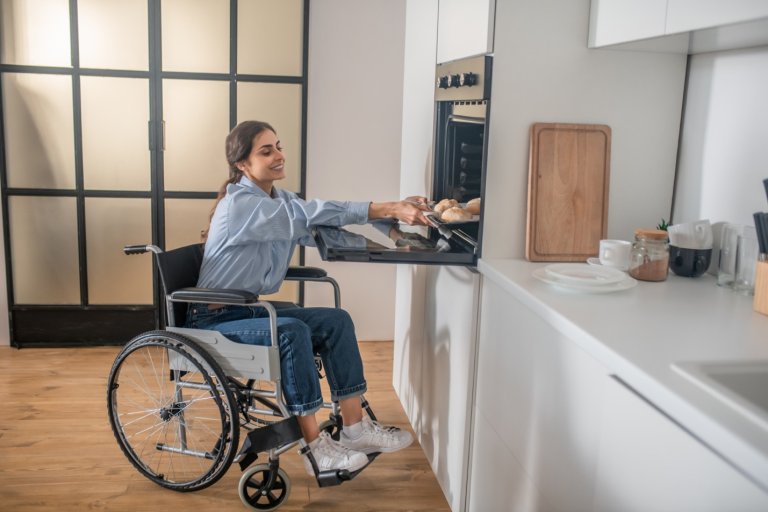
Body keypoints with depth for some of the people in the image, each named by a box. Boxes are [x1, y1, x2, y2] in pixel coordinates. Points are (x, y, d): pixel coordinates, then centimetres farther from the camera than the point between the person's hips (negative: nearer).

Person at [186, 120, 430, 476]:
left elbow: (318, 230, -4)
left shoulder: (279, 200, 7)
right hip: (215, 320, -8)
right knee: (291, 331, -32)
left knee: (336, 321, -9)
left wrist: (394, 212, -19)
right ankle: (316, 448, -24)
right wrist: (387, 210, -36)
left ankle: (355, 427, -9)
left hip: (249, 309, 8)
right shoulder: (240, 204, -20)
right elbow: (309, 215, -32)